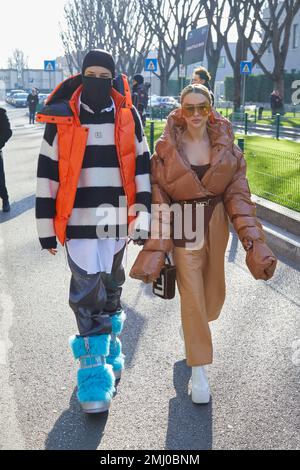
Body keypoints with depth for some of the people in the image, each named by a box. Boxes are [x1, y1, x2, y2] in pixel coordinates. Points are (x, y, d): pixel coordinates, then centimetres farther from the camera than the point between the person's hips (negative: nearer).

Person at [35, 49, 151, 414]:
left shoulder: (127, 117, 3)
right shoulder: (62, 119, -2)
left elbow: (142, 167, 6)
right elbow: (47, 174, 0)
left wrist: (143, 215, 0)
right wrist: (46, 227, -1)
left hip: (117, 221, 2)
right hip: (78, 221, -2)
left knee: (111, 288, 17)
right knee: (87, 295, -4)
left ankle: (107, 340, 39)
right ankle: (95, 369, 7)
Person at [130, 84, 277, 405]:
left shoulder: (226, 146, -1)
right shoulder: (167, 148, -8)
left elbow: (237, 192, -2)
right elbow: (158, 196, -9)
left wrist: (251, 237, -10)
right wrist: (156, 244, -13)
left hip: (216, 225, 3)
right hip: (182, 226, -3)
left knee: (214, 289, 17)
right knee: (192, 294, -1)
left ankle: (196, 327, 53)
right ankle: (198, 369, 13)